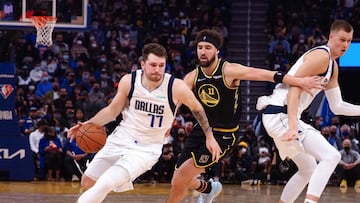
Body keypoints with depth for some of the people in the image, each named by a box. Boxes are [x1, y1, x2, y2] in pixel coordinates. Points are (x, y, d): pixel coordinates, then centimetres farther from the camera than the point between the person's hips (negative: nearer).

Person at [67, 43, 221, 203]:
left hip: (146, 149, -4)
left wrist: (209, 136, 6)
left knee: (106, 184, -24)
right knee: (88, 182, 10)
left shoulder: (176, 87, -18)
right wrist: (88, 124, -9)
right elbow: (113, 110, 5)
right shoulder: (129, 81, -10)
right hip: (121, 139, 4)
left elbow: (197, 109, 1)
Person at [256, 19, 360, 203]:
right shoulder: (321, 56, -13)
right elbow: (294, 88, -23)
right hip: (281, 114, -11)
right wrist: (293, 126, -33)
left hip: (280, 116, 11)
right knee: (331, 156, -18)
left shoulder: (333, 67, 19)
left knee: (309, 169, 22)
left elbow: (336, 106, 23)